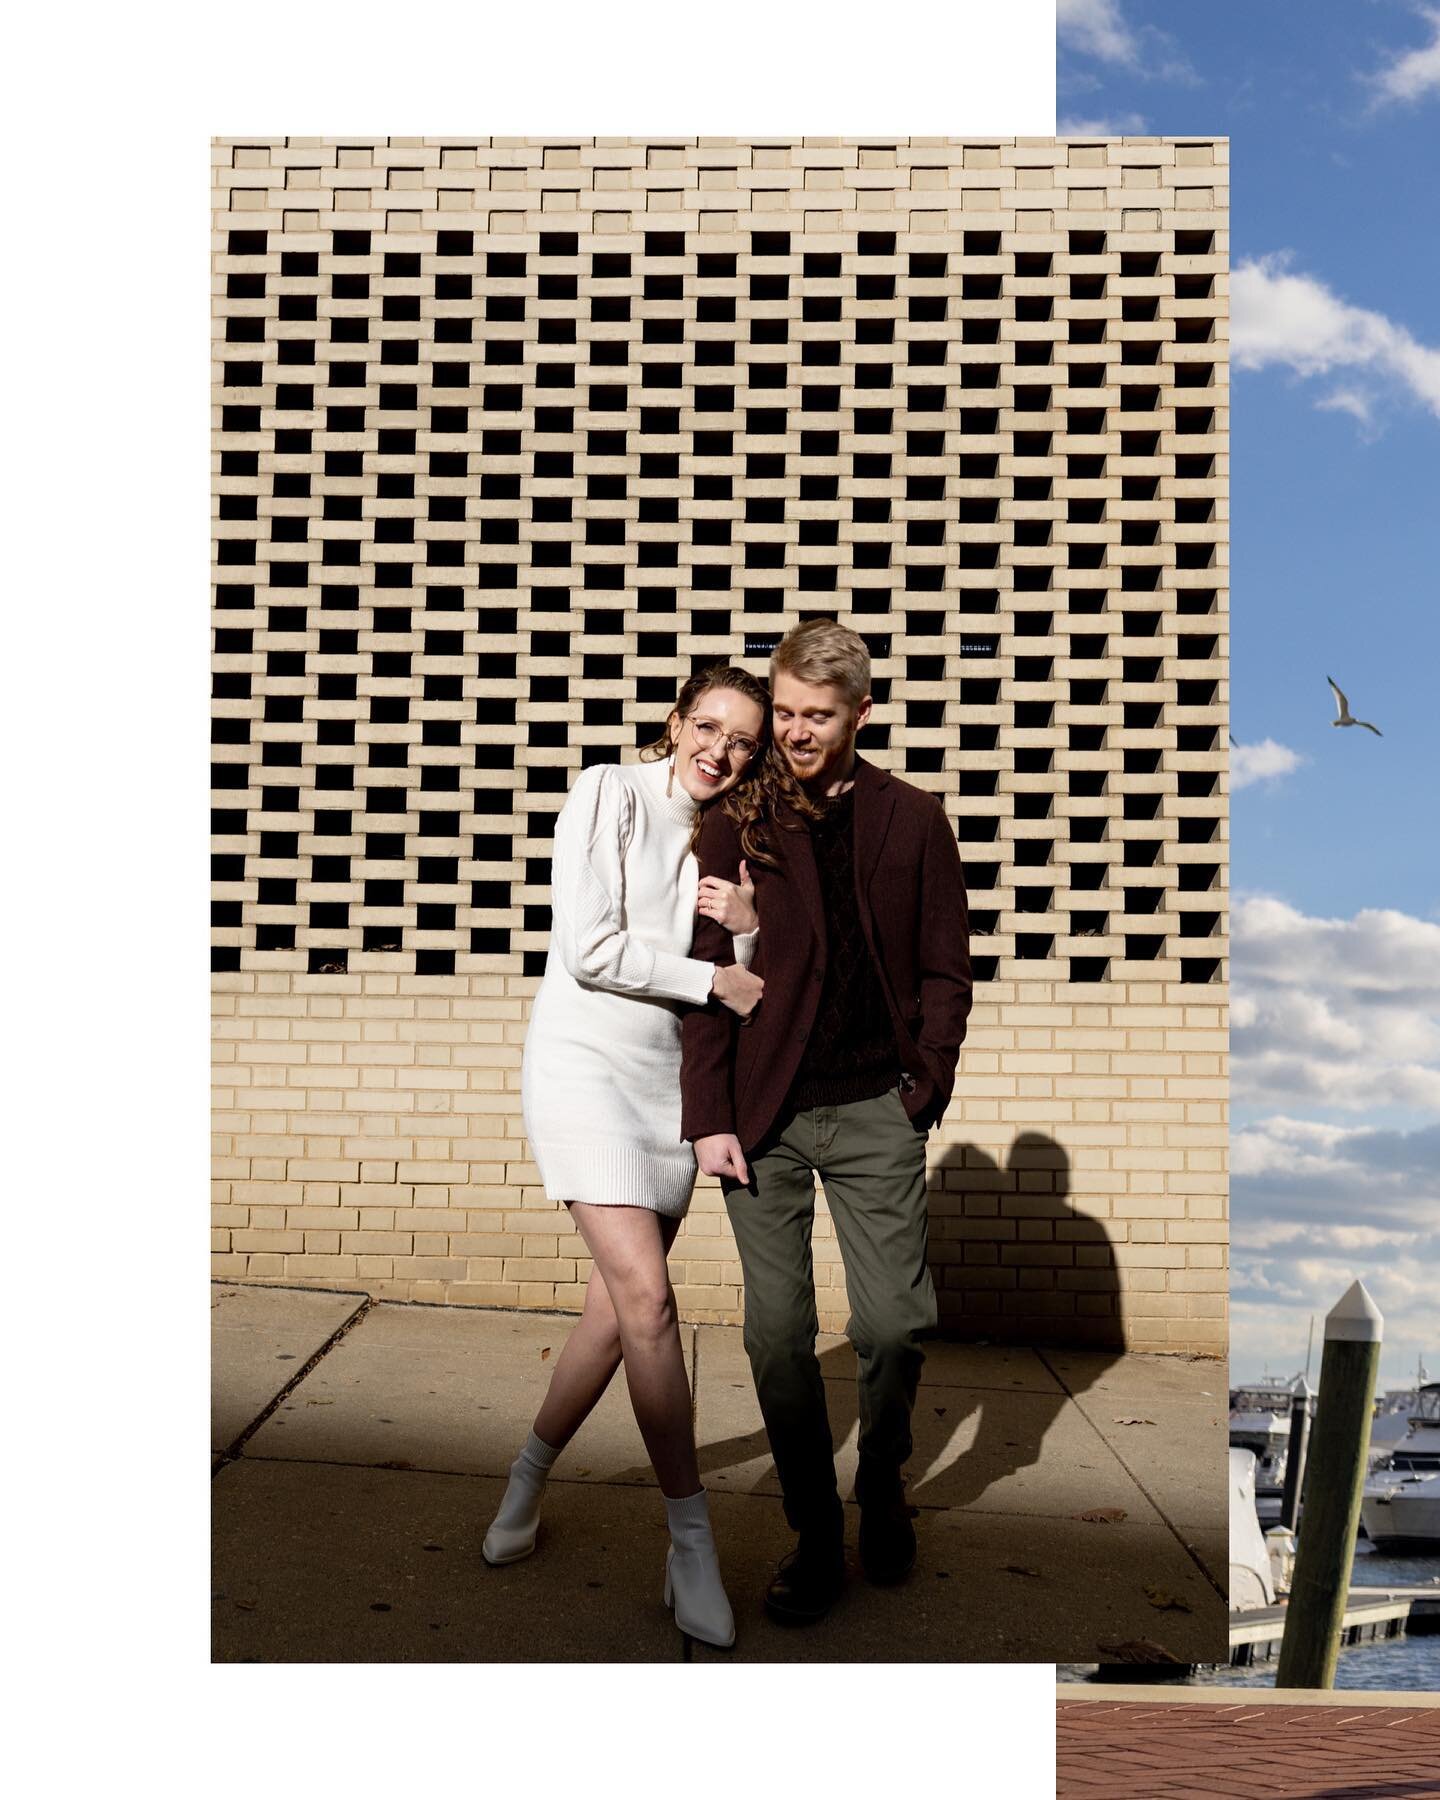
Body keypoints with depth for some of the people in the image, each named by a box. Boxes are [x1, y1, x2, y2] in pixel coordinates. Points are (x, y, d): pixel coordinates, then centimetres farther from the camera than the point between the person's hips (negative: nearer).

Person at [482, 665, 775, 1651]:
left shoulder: (724, 840, 11)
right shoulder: (611, 794, -7)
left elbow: (735, 994, 12)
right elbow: (590, 948, -14)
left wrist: (746, 930, -8)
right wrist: (712, 978, -9)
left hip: (667, 1075, 6)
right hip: (585, 1061, -6)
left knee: (618, 1308, 7)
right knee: (647, 1299, -15)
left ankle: (527, 1480, 28)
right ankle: (693, 1543, -6)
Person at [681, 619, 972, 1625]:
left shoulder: (913, 821, 5)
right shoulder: (735, 822, 4)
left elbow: (946, 971, 7)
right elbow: (702, 974, 2)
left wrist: (923, 1091, -4)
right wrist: (709, 1116, -4)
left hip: (874, 1111, 0)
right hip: (761, 1115, 0)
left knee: (895, 1324, -2)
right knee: (779, 1335, 2)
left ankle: (882, 1481, 27)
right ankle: (816, 1538, 18)